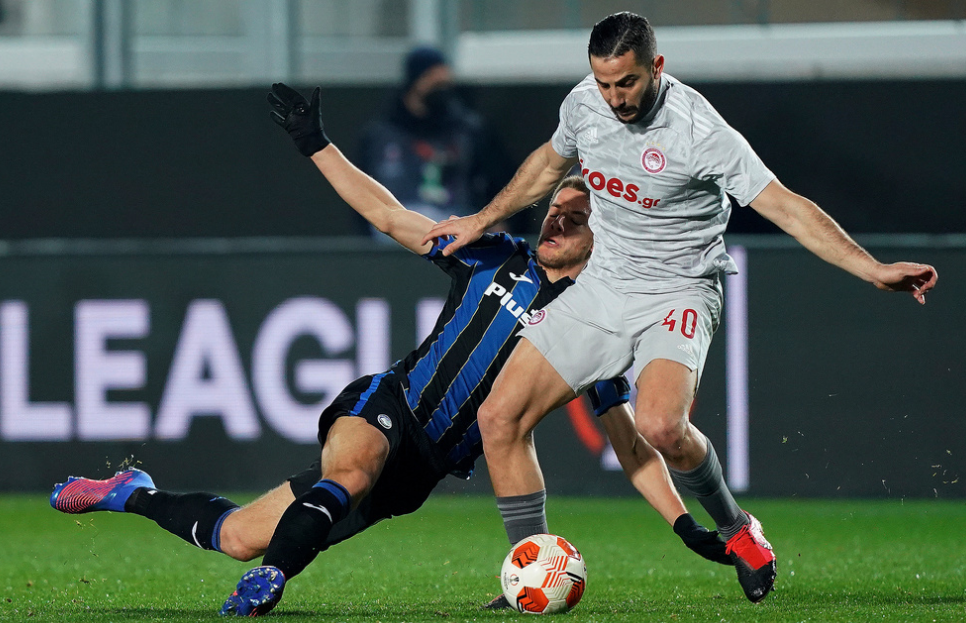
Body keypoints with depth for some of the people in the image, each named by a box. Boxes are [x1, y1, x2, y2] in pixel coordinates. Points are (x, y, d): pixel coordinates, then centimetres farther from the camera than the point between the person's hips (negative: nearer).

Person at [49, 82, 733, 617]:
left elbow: (630, 442, 4)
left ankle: (137, 495, -1)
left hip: (420, 468, 0)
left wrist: (685, 523, -5)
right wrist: (316, 145, 9)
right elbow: (389, 216, 13)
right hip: (384, 405, 0)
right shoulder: (497, 258, 7)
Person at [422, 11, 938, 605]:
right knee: (500, 418, -5)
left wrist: (873, 269, -33)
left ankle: (735, 527, -4)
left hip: (677, 294, -6)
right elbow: (551, 161, 21)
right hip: (600, 285, 6)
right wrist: (484, 219, 29)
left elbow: (786, 206, -24)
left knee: (660, 425, -33)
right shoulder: (584, 103, -3)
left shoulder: (699, 130, -22)